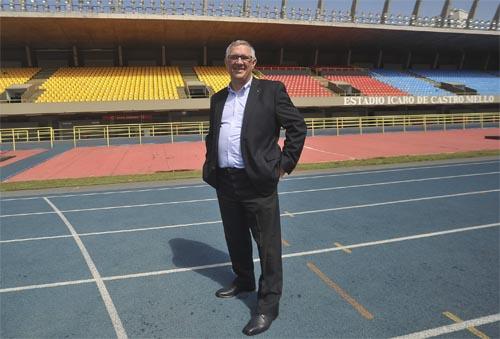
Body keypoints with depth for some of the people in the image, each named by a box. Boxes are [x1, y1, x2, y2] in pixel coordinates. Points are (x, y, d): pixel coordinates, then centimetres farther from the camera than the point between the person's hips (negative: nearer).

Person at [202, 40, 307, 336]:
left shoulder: (271, 90, -3)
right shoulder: (218, 99, 14)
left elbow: (298, 126, -3)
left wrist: (285, 163, -5)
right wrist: (211, 165, 12)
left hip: (258, 182, -6)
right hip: (225, 183, 6)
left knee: (268, 245, 3)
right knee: (235, 239, 19)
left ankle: (268, 305, 17)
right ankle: (243, 281, 42)